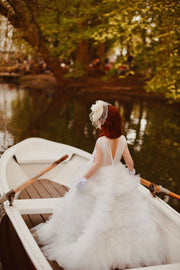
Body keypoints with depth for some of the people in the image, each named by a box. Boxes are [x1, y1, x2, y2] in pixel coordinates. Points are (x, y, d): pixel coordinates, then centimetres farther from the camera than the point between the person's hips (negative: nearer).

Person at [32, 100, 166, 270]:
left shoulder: (101, 141, -21)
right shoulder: (122, 139, -5)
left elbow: (96, 164, -21)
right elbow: (129, 161, 1)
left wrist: (83, 179, -14)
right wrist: (131, 171, 21)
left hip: (101, 181, -5)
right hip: (119, 178, 5)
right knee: (122, 211, 19)